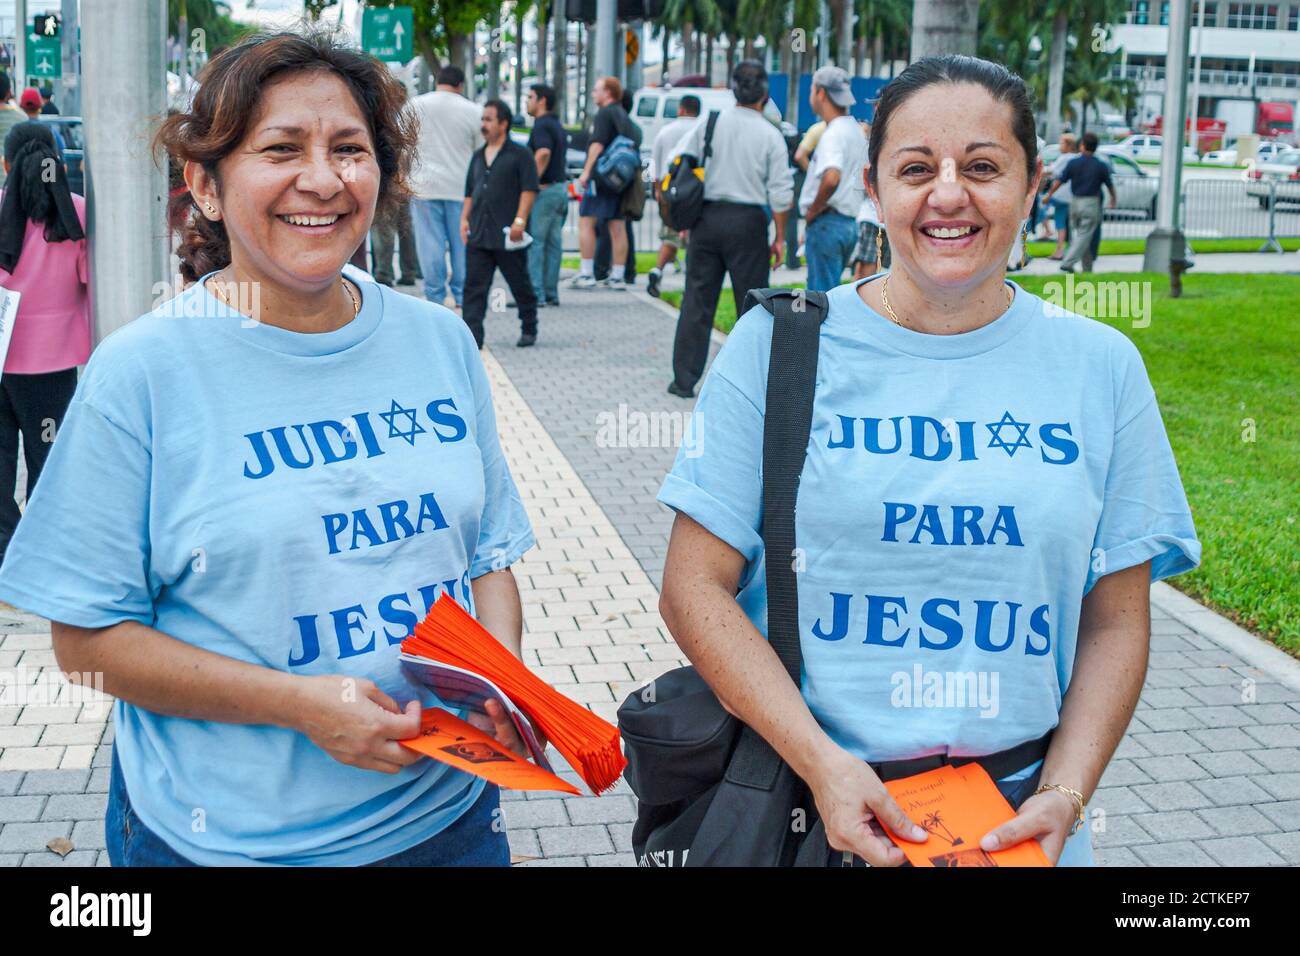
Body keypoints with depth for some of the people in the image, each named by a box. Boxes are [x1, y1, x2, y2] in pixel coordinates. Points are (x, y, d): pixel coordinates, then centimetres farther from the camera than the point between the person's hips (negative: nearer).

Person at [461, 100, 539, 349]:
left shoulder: (520, 154, -1)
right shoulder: (478, 157, 18)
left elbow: (529, 189, -8)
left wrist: (519, 220, -17)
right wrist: (464, 219, 8)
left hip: (508, 235, -5)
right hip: (478, 235, 5)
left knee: (520, 285, 7)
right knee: (474, 286, -4)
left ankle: (529, 329, 24)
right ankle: (472, 336, -7)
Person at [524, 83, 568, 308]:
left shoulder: (542, 125, -12)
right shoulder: (557, 125, 18)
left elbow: (543, 154, -28)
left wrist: (531, 184, -26)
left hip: (545, 189, -10)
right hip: (561, 187, 10)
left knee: (533, 242, -7)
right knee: (553, 242, 10)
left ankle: (535, 294, -10)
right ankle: (551, 293, 13)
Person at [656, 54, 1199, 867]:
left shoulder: (1101, 367, 0)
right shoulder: (779, 344, -6)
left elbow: (1115, 622, 3)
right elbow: (697, 587, -8)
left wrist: (1065, 796, -10)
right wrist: (821, 761, -16)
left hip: (1014, 808, 2)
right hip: (797, 798, -1)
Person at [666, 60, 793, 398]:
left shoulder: (709, 123, 2)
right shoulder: (770, 136, -3)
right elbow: (781, 195, -6)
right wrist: (779, 239, 4)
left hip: (706, 218, 2)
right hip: (748, 221, -2)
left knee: (697, 301, 6)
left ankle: (684, 380, 7)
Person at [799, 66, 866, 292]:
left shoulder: (833, 134, -16)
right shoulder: (856, 130, 16)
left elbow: (831, 178, -35)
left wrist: (813, 210, -18)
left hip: (827, 223, -10)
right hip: (850, 221, 10)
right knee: (826, 291, 18)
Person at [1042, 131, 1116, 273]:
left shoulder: (1073, 163, -3)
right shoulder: (1101, 166, -5)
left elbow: (1059, 181, -1)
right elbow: (1109, 185, 7)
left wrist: (1049, 195, 13)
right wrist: (1114, 198, 25)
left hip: (1075, 202, 3)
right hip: (1091, 203, -3)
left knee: (1078, 234, 13)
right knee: (1084, 236, -2)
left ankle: (1087, 269, 19)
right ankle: (1067, 263, -15)